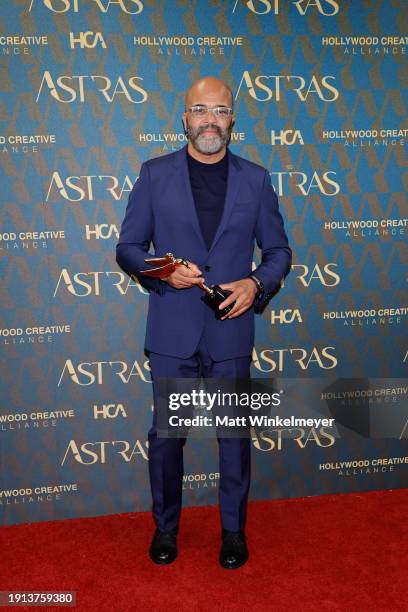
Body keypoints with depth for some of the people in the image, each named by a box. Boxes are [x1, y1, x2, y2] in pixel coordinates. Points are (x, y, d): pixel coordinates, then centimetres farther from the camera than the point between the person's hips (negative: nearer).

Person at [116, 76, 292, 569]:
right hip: (172, 330, 0)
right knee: (166, 433, 10)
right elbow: (127, 248, 3)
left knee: (234, 433, 11)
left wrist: (256, 283, -11)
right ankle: (165, 527, 32)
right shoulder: (155, 174, 3)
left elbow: (278, 250, 9)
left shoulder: (255, 179, 5)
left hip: (230, 331, 1)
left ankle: (233, 529, 32)